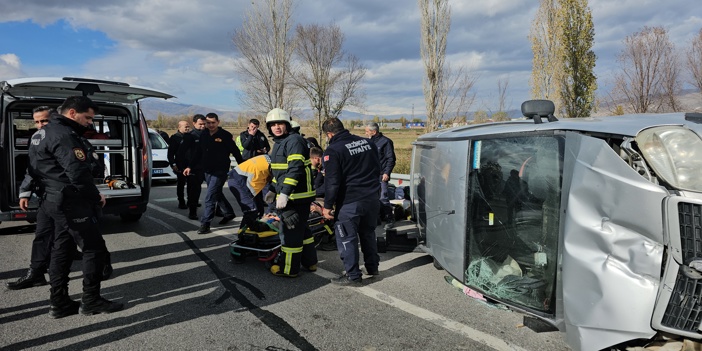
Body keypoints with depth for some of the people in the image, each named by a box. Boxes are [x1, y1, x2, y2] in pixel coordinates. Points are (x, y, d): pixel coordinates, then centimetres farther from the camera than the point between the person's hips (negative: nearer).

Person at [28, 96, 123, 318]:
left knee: (61, 250, 14)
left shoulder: (43, 133, 16)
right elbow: (78, 174, -25)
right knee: (95, 249, -3)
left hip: (55, 201, 10)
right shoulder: (63, 136, -18)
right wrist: (96, 196, -10)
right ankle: (91, 301, 5)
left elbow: (37, 169, 20)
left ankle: (58, 303, 21)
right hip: (72, 203, -10)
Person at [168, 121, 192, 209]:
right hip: (181, 165, -5)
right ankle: (181, 203, 8)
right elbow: (170, 153, -5)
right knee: (181, 184, 1)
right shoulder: (175, 137, -3)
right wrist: (173, 164, -13)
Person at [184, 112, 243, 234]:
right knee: (217, 195, 20)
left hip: (220, 171, -7)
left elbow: (236, 152, -7)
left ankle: (205, 224, -7)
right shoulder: (203, 135, 6)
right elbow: (198, 153, 15)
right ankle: (229, 213, 40)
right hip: (207, 171, 7)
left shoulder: (225, 135, -11)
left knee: (210, 198, -11)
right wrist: (190, 166, 13)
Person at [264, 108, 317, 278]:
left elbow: (295, 169, -26)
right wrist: (273, 190, 26)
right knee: (301, 229, 18)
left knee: (292, 231, -2)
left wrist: (284, 193, -30)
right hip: (286, 195, 11)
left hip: (296, 196, -11)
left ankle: (289, 269, 10)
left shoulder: (294, 141, -16)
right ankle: (309, 262, 31)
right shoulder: (278, 143, 17)